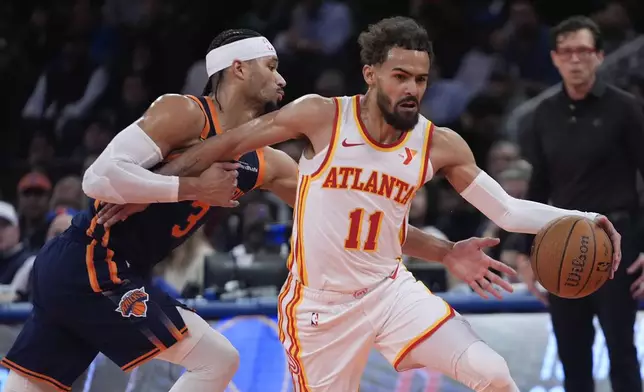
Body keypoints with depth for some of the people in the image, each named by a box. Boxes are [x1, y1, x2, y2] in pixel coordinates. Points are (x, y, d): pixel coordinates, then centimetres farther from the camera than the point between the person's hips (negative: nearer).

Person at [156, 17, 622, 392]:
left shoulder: (439, 145, -5)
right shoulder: (322, 117, -14)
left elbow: (507, 210, -2)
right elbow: (228, 144, -5)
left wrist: (579, 220, -18)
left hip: (391, 290, 3)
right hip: (320, 303, -3)